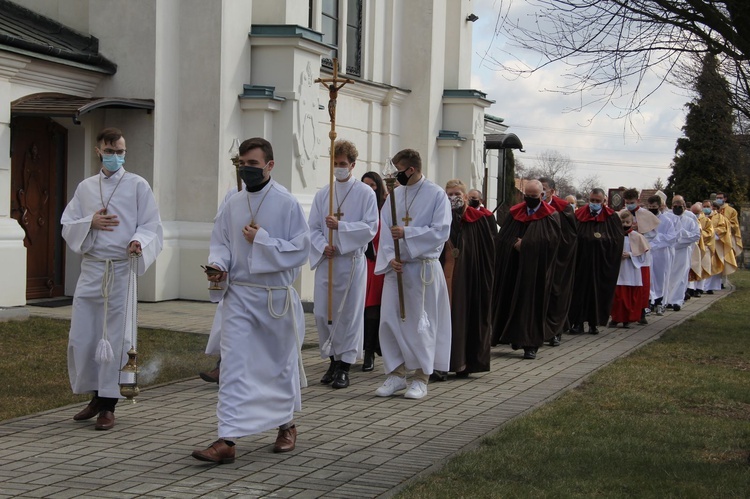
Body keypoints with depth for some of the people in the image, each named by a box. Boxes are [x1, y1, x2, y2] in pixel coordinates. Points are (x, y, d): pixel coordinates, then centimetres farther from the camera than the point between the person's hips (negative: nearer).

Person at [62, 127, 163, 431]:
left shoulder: (138, 186, 2)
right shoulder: (85, 188, 13)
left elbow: (152, 226, -2)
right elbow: (67, 226, 12)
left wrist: (139, 241, -23)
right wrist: (90, 222, -7)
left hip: (122, 270, -4)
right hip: (91, 268, 4)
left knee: (116, 338, -1)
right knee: (81, 337, 4)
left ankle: (108, 405, 10)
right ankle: (96, 396, 24)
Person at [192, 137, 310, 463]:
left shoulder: (287, 203, -9)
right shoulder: (233, 204, 4)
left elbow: (301, 249, -11)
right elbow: (220, 241, 12)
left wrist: (261, 240, -18)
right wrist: (217, 265, -8)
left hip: (276, 297, -3)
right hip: (238, 294, 3)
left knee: (282, 363, 14)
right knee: (233, 365, -6)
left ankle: (287, 424, 36)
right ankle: (227, 440, -9)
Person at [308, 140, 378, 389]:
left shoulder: (365, 193, 0)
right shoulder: (322, 194, 11)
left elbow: (371, 227, -8)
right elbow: (313, 227, 9)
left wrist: (340, 226, -18)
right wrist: (323, 246, -10)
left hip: (352, 261, -4)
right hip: (326, 260, 4)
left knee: (349, 314, -1)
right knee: (322, 313, 3)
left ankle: (344, 366, 7)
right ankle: (333, 360, 19)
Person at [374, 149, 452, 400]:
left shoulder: (436, 194, -6)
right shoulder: (395, 194, 8)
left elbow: (441, 231, -14)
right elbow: (386, 230, 6)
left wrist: (406, 233, -19)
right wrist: (391, 258, -9)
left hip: (423, 268, -5)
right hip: (396, 266, 5)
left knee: (420, 322, 0)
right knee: (390, 319, 2)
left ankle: (421, 378, 11)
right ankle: (396, 374, 14)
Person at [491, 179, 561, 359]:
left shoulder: (551, 216, -2)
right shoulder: (514, 213, 8)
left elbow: (551, 240, -13)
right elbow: (502, 238, 4)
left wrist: (525, 245, -11)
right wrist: (515, 245, -15)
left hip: (536, 269, -3)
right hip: (513, 267, 4)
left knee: (533, 303, -3)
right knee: (512, 302, 6)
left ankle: (531, 344, -1)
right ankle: (515, 336, 19)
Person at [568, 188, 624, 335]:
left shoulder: (612, 217, 2)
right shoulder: (579, 215, 2)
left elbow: (617, 240, -2)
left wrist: (603, 239, -14)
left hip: (601, 264, 0)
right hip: (581, 261, 0)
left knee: (598, 292, 5)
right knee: (579, 291, 0)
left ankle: (594, 323, 16)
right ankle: (577, 323, 6)